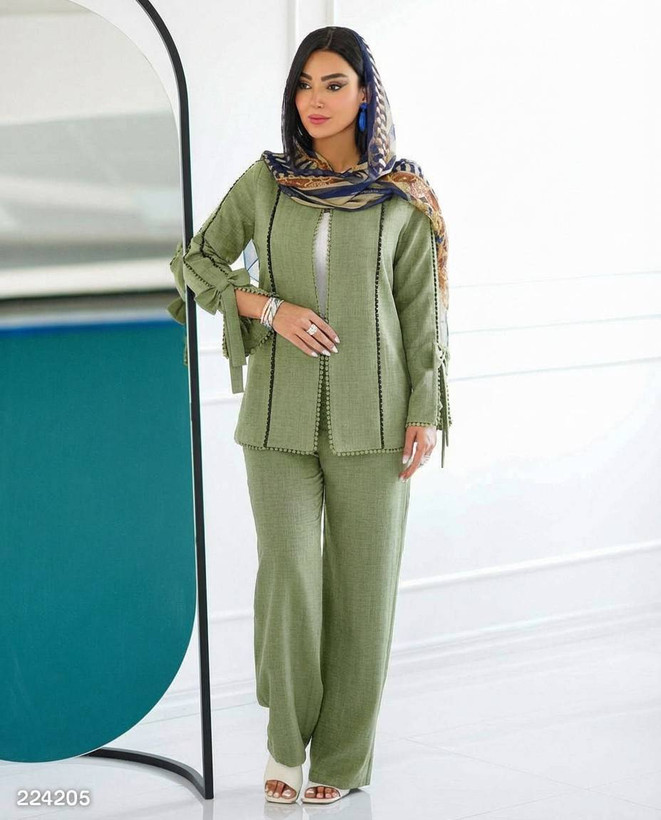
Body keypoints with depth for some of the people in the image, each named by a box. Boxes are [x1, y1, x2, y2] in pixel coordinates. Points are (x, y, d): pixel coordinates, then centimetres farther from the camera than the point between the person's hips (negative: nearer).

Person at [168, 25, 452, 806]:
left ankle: (341, 753, 14)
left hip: (371, 415, -1)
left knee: (359, 584, 1)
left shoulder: (403, 198, 0)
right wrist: (268, 306, -10)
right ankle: (285, 733, 10)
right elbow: (195, 262, 7)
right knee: (287, 574, -10)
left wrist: (426, 414, -7)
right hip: (280, 413, 1)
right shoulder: (266, 181, 3)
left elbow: (421, 309, 1)